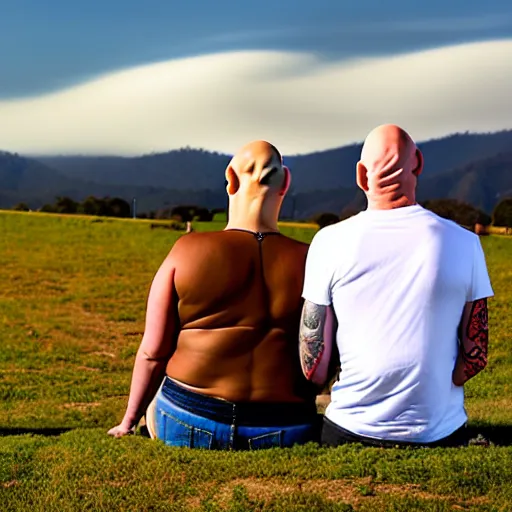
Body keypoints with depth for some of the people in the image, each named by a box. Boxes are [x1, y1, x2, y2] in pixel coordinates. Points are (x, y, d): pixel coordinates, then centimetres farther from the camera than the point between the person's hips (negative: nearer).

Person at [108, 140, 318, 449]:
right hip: (284, 433, 0)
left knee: (156, 405, 32)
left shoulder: (186, 252, -9)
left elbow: (153, 352, -4)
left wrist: (129, 421, 11)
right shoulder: (308, 262, -7)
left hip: (187, 425, 1)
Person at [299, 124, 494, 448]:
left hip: (349, 430, -1)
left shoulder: (330, 242, -7)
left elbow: (313, 367, -4)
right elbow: (476, 357, 0)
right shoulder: (464, 243, -4)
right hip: (440, 434, 1)